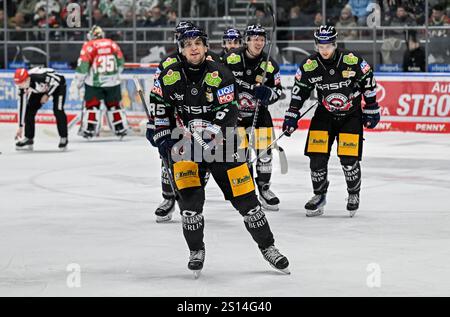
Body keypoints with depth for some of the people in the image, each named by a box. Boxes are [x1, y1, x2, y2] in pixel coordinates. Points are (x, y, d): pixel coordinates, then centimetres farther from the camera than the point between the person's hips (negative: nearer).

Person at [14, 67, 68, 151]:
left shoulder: (38, 76, -42)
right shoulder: (23, 87, -21)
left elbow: (56, 80, -30)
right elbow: (21, 105, -13)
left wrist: (47, 95, -26)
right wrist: (20, 127, -11)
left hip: (57, 85, -6)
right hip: (41, 88, 6)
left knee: (58, 110, -21)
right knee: (29, 110, -6)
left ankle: (63, 138, -7)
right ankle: (28, 139, 5)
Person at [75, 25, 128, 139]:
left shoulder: (89, 46, -4)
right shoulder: (112, 44, 7)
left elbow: (83, 64, -8)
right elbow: (120, 62, 11)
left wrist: (79, 80, 2)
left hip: (94, 82, -3)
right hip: (112, 81, 3)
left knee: (91, 104, 5)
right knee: (114, 105, 14)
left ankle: (88, 130, 1)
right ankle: (121, 129, 14)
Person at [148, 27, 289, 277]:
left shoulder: (220, 75, -11)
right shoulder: (170, 76, -3)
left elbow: (228, 113, -14)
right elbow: (159, 106, 9)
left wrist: (207, 136, -24)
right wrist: (163, 138, 3)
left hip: (218, 141, -1)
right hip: (183, 143, 1)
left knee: (244, 196, -2)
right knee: (189, 196, -16)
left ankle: (267, 247, 13)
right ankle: (196, 251, 3)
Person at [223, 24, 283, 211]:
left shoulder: (270, 65, -7)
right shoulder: (232, 59, -12)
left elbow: (277, 90, -1)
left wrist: (267, 94, -23)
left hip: (259, 111, 2)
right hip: (234, 111, -2)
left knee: (264, 151, -2)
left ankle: (264, 187, 14)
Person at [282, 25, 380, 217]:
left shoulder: (352, 61, -19)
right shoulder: (309, 66, -12)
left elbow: (368, 83, -6)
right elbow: (299, 91, 0)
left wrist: (371, 110, -2)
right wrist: (291, 116, -3)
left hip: (351, 115, -2)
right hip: (324, 115, 2)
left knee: (349, 158, -9)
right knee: (317, 156, -6)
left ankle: (354, 194, 15)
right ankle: (319, 195, 14)